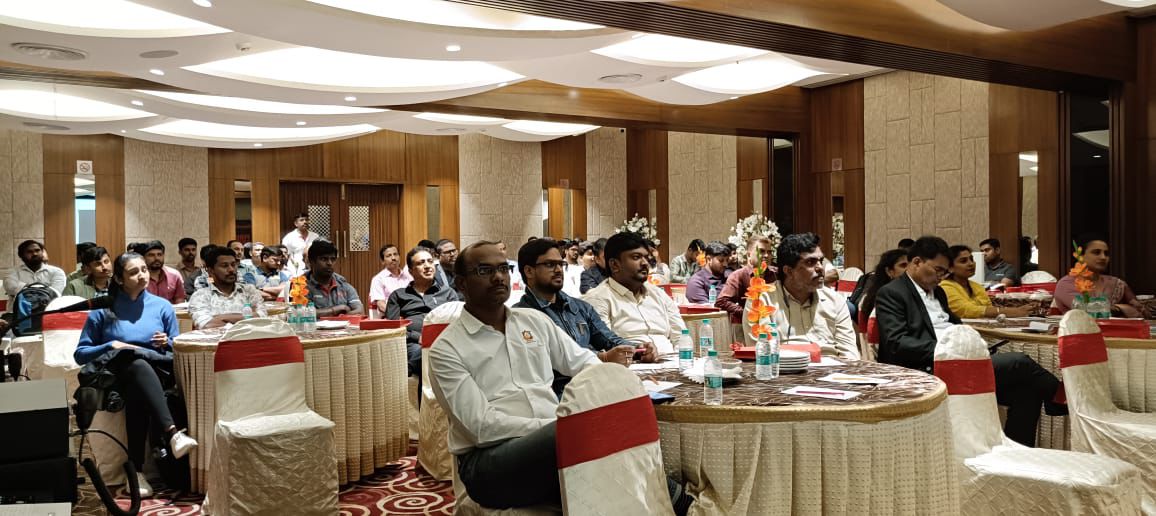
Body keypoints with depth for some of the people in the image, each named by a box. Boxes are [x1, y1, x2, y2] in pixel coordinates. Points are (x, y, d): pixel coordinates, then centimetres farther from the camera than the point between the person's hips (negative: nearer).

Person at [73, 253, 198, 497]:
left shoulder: (162, 306, 17)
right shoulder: (103, 309, 12)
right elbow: (80, 354, 10)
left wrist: (168, 343, -5)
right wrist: (111, 345, -7)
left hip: (158, 372, 2)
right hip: (118, 374, -2)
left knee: (137, 394, -38)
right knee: (138, 365, -40)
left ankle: (137, 469, -44)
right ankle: (173, 433, -61)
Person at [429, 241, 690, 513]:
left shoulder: (534, 320, 16)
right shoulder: (446, 348, -1)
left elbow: (583, 361, 18)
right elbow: (482, 425, -9)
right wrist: (553, 427, -18)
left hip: (554, 440, 5)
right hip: (488, 459, -4)